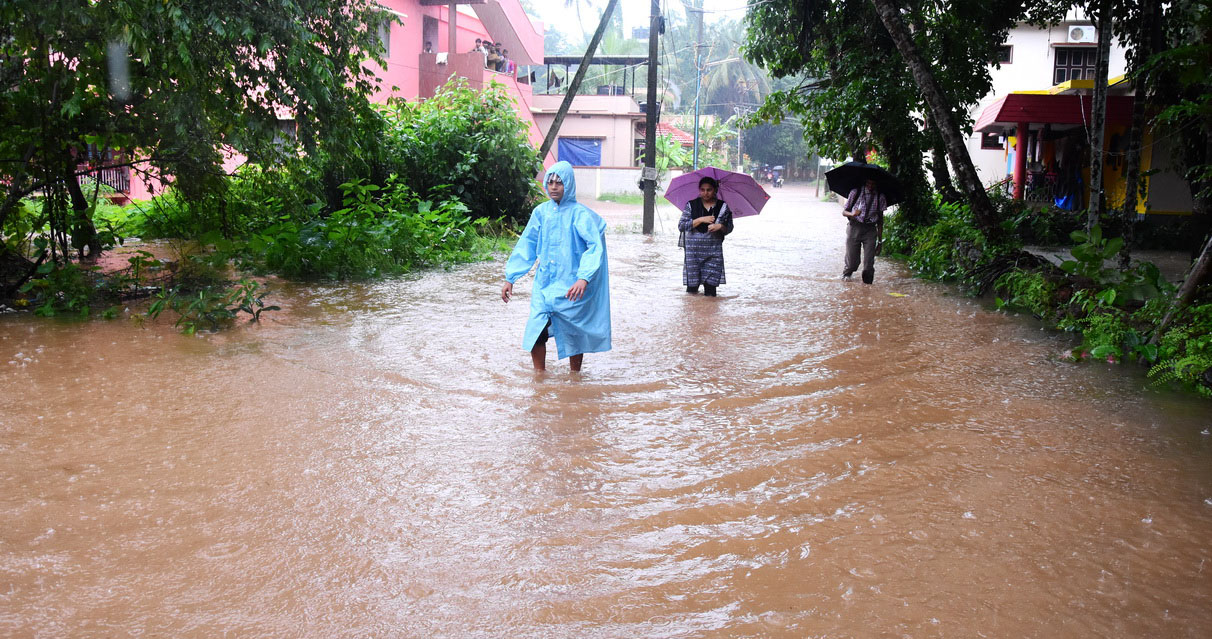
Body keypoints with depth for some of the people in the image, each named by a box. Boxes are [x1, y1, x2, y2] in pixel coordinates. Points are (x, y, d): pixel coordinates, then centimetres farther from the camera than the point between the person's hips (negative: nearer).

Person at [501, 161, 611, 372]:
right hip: (544, 284, 3)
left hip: (571, 287, -3)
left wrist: (584, 278, -32)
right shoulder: (541, 212, 5)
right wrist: (510, 278, 6)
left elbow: (595, 246, -18)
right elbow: (525, 246, 10)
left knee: (574, 335, 7)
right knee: (536, 333, -6)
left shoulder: (579, 213, -8)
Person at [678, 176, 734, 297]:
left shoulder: (723, 207, 6)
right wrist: (700, 220, -12)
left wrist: (720, 226, -10)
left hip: (713, 250, 0)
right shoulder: (691, 205, 4)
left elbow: (729, 228, 13)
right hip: (693, 249, 0)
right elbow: (681, 226, -4)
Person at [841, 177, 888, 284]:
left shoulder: (880, 197, 6)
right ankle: (846, 274, 32)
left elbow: (880, 219, 11)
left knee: (869, 263, -7)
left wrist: (880, 238, 8)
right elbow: (844, 211, 3)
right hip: (854, 228, -1)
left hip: (870, 230, 1)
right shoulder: (855, 192, 0)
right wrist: (852, 214, -20)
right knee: (852, 262, 0)